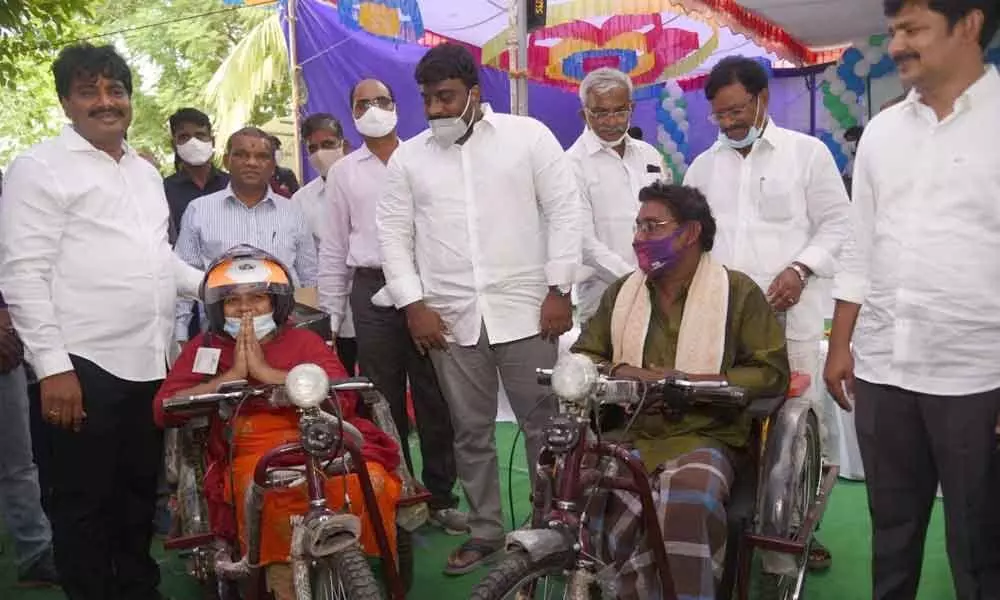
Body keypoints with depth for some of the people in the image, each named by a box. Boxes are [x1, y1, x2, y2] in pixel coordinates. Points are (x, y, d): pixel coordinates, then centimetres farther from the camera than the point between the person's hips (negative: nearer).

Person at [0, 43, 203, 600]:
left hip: (151, 361, 7)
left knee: (141, 489, 17)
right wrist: (52, 364, -18)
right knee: (85, 501, 4)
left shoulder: (146, 170, 17)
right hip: (85, 365, -7)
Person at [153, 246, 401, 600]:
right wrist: (232, 376, -2)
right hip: (253, 455, -1)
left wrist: (265, 372, -6)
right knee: (273, 500, -36)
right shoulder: (204, 348, 19)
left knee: (368, 481, -29)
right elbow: (165, 410, 6)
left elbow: (343, 398, -3)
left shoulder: (304, 341, 15)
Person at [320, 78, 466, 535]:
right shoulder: (344, 172, 11)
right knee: (384, 402, 7)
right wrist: (331, 315, 7)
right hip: (373, 291, 1)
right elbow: (334, 248, 11)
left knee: (434, 398, 4)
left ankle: (440, 496, 16)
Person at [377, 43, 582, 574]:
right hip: (449, 318, 3)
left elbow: (564, 213, -2)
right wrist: (413, 304, -2)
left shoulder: (528, 136, 0)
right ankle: (485, 531, 26)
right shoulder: (408, 156, 8)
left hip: (525, 310, -2)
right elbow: (393, 233, 8)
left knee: (544, 425, 4)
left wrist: (559, 290, -7)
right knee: (471, 431, 11)